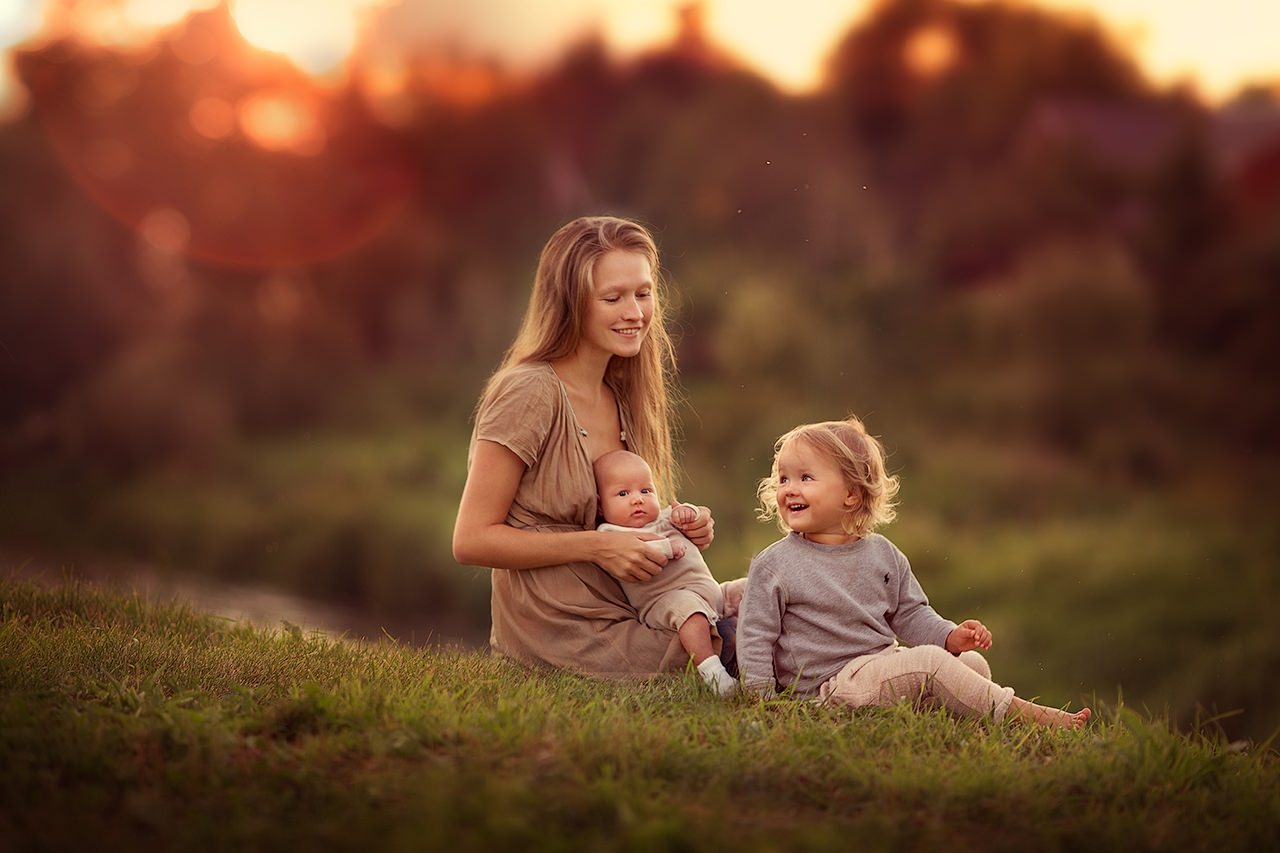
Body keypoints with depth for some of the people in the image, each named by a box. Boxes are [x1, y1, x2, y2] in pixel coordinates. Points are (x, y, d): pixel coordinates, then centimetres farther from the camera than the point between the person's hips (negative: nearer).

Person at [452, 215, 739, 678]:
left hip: (622, 616, 8)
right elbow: (472, 540, -16)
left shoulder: (621, 399, 10)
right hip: (563, 636, -8)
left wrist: (682, 527, -1)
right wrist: (597, 545, -21)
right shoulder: (529, 393, -14)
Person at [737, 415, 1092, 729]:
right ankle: (1016, 713, -15)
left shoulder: (882, 554, 9)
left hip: (884, 664, 7)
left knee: (973, 662, -2)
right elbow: (756, 640, -5)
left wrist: (951, 636, -2)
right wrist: (762, 704, -13)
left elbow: (910, 613, 16)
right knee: (929, 661, -22)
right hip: (831, 685, -7)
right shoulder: (772, 566, -5)